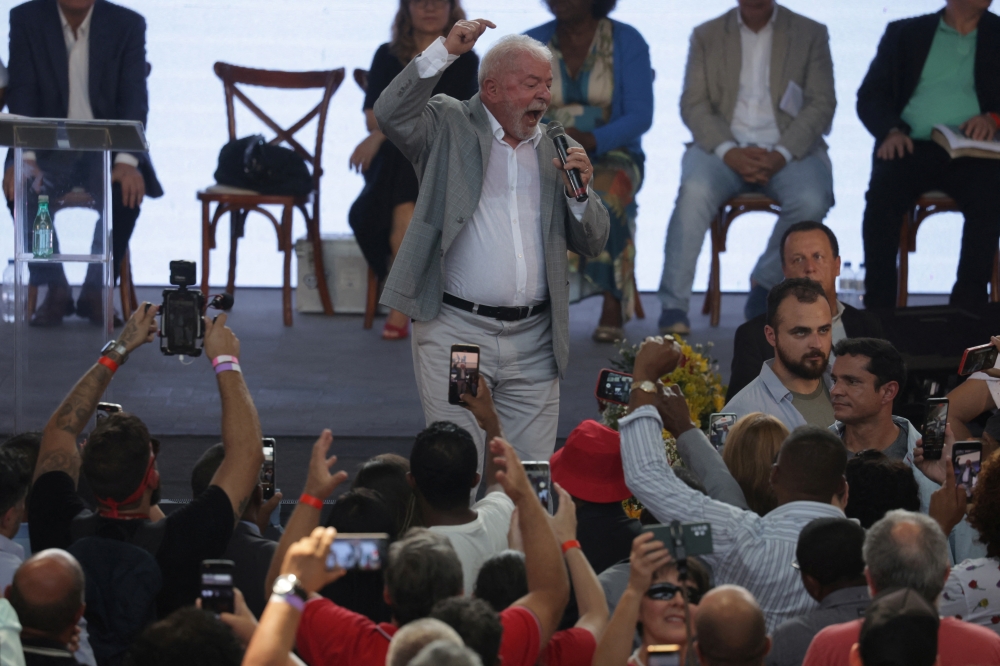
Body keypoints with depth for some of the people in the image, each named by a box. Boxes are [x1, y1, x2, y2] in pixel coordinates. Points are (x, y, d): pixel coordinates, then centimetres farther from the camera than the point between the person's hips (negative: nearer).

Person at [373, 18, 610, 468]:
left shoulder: (558, 150, 15)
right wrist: (445, 51, -17)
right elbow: (390, 114, -15)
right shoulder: (449, 127, 5)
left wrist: (580, 191, -4)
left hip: (533, 343, 4)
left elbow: (592, 244, 15)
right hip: (456, 330, -4)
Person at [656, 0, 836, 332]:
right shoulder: (707, 36, 13)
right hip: (725, 145, 0)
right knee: (695, 190, -32)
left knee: (812, 200, -32)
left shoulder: (811, 34, 10)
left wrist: (782, 155, -15)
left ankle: (766, 284, -8)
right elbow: (693, 105, 4)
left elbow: (821, 104, 2)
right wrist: (729, 152, -15)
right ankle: (673, 307, -31)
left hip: (789, 149, 0)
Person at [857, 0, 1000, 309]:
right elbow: (869, 96, 10)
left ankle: (967, 309, -29)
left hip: (971, 152, 0)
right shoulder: (904, 34, 16)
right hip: (913, 146, 0)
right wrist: (892, 130, -11)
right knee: (881, 197, -31)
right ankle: (878, 311, -28)